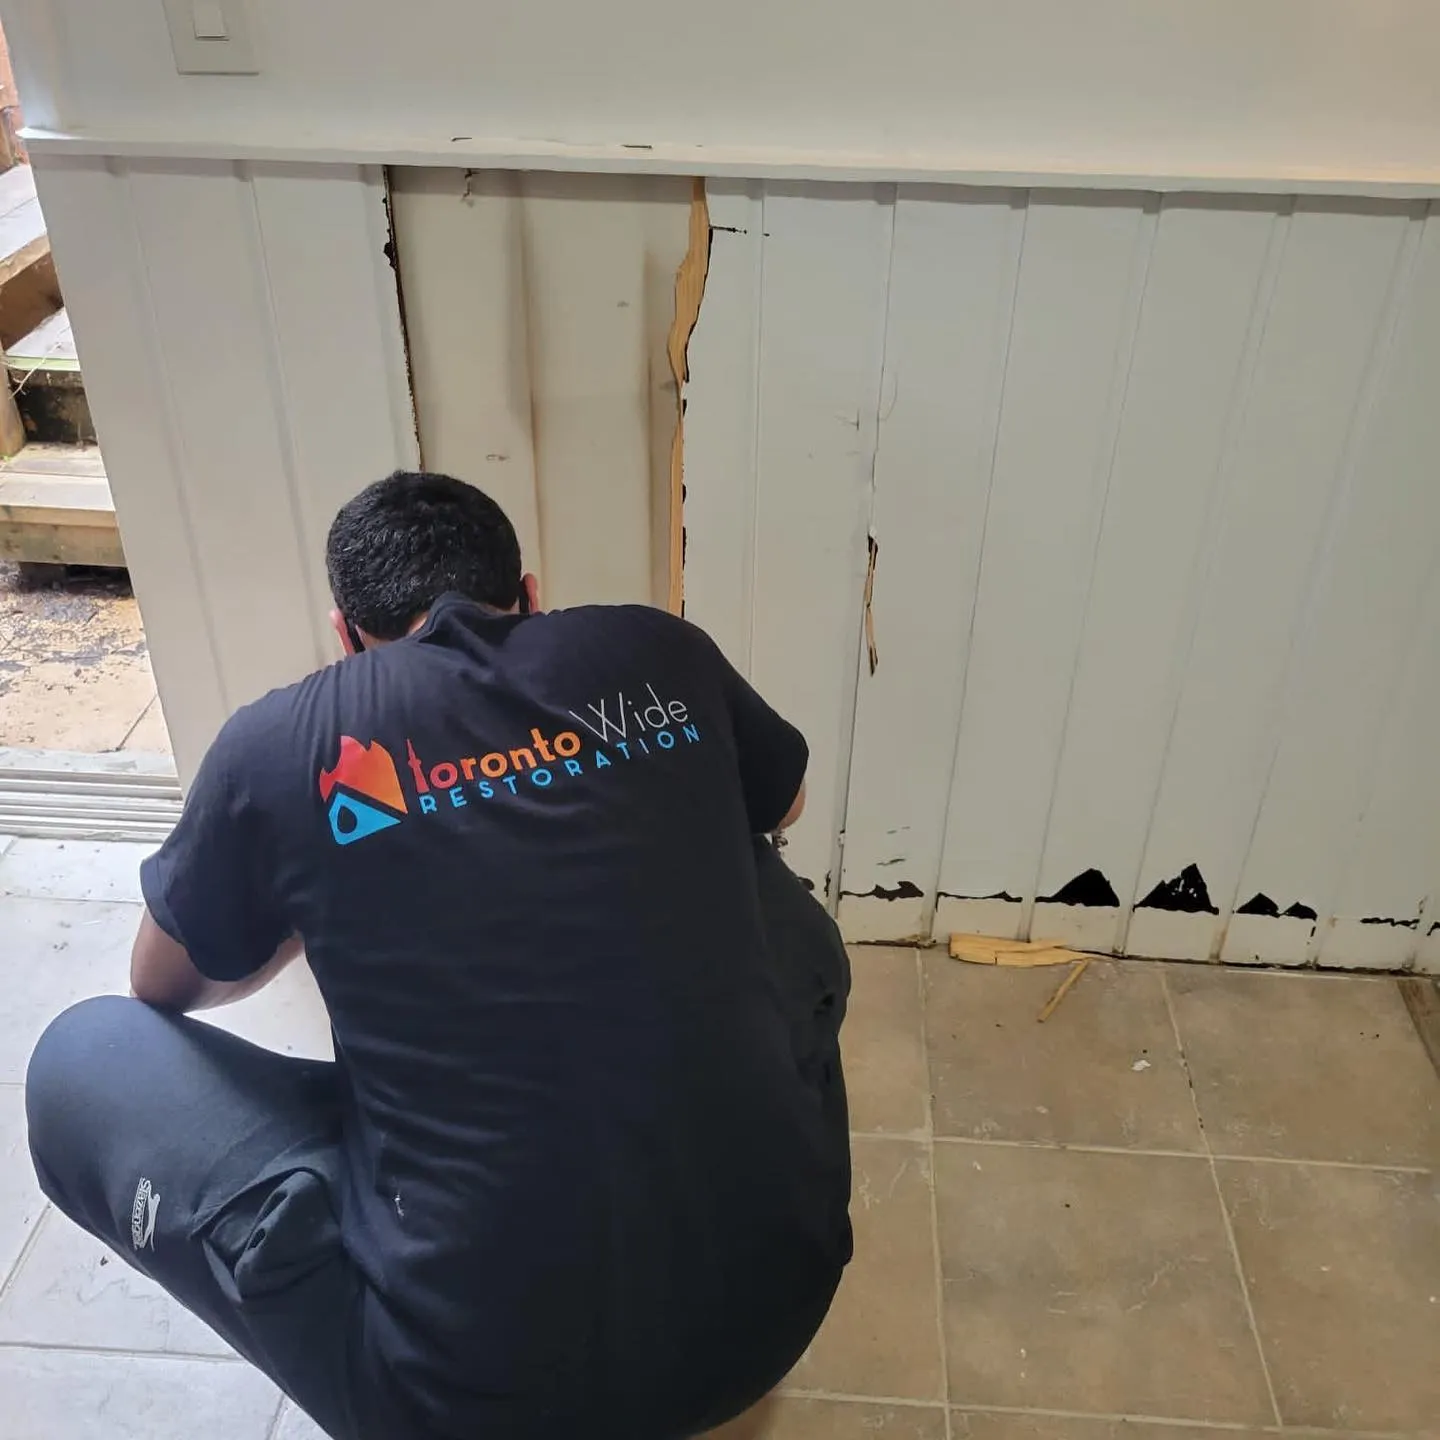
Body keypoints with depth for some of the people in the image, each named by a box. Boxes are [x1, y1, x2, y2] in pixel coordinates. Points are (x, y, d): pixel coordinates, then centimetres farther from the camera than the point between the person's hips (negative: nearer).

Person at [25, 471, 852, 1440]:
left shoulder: (278, 745, -4)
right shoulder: (660, 654, 2)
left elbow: (166, 987, 16)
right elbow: (786, 803, 25)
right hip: (780, 1292, 4)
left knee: (81, 1061, 13)